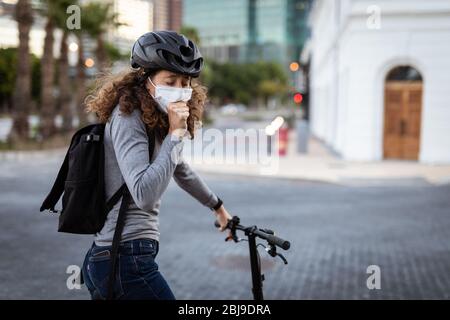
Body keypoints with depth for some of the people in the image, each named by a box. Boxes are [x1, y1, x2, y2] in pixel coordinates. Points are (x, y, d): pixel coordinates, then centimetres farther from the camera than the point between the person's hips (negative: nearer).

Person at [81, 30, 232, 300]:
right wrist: (175, 134, -23)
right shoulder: (128, 118, -15)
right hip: (127, 261, -10)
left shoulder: (155, 122, 14)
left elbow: (181, 170, 31)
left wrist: (218, 206, 42)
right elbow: (145, 195, -28)